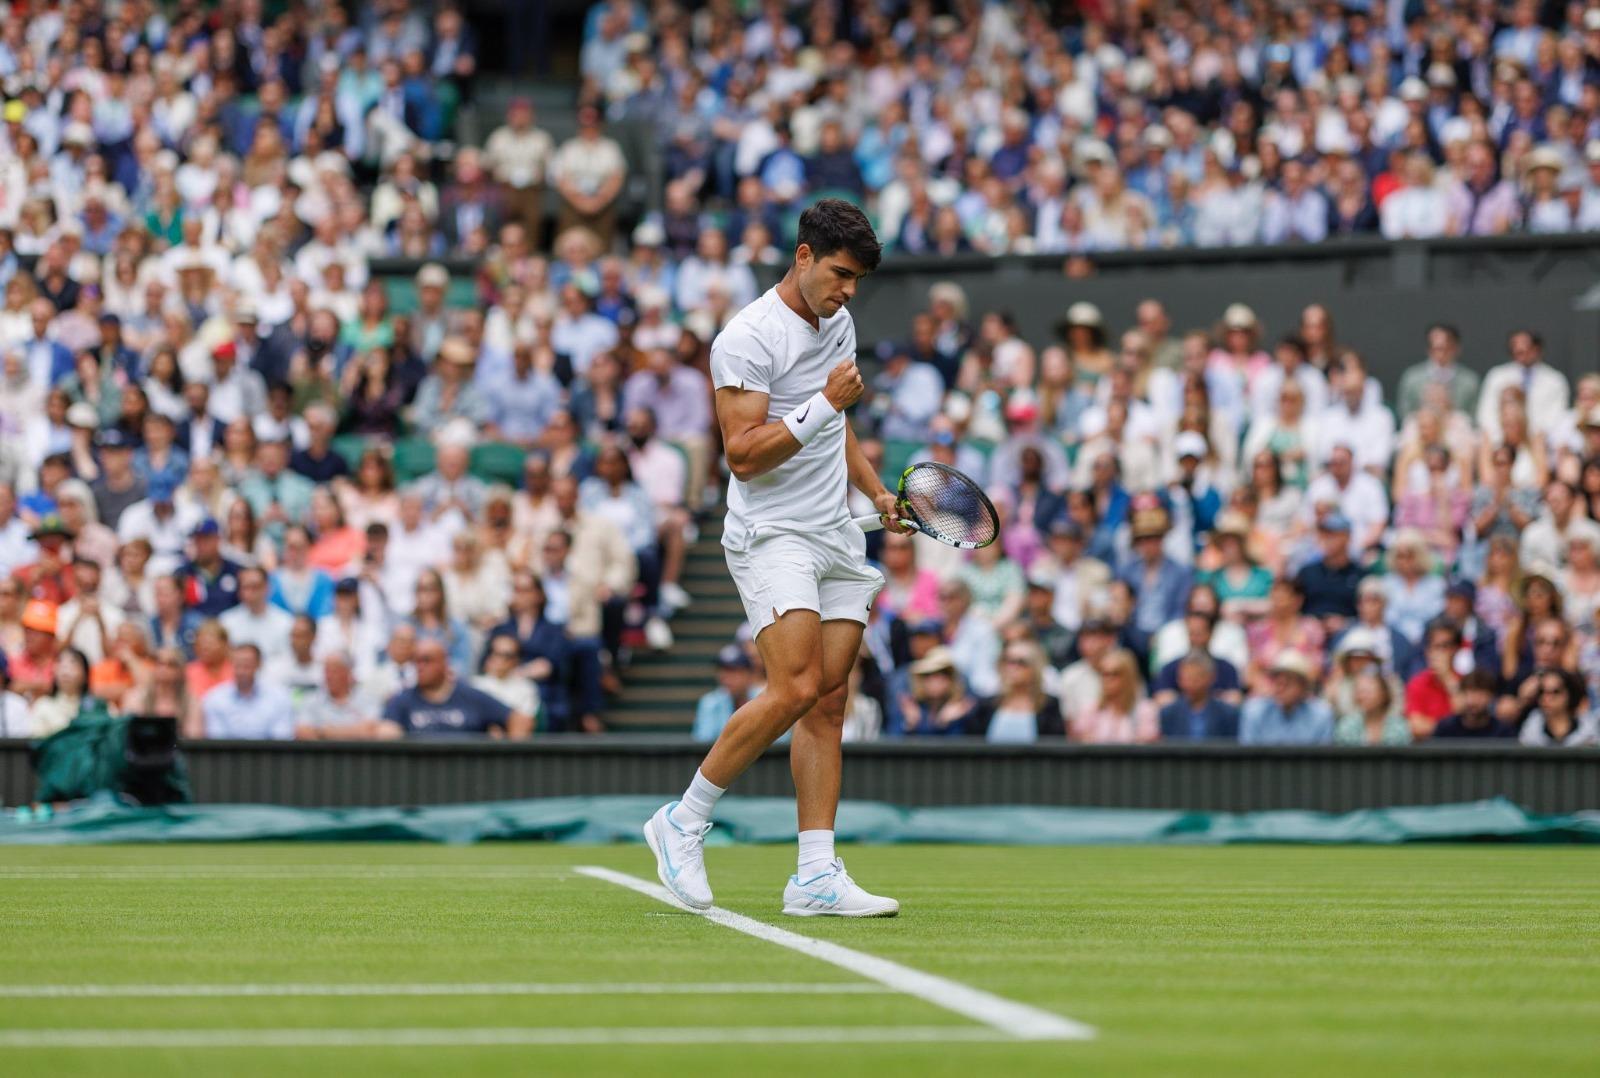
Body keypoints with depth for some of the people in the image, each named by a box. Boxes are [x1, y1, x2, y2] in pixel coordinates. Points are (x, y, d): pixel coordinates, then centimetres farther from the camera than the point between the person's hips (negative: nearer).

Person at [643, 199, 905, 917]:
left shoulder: (838, 324, 14)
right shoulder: (748, 339, -13)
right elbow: (743, 453, -19)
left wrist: (876, 490, 18)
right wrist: (825, 403, -20)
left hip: (836, 536, 8)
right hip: (771, 534, -8)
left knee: (828, 705, 1)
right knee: (797, 689, -20)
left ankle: (816, 876, 0)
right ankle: (684, 822, -5)